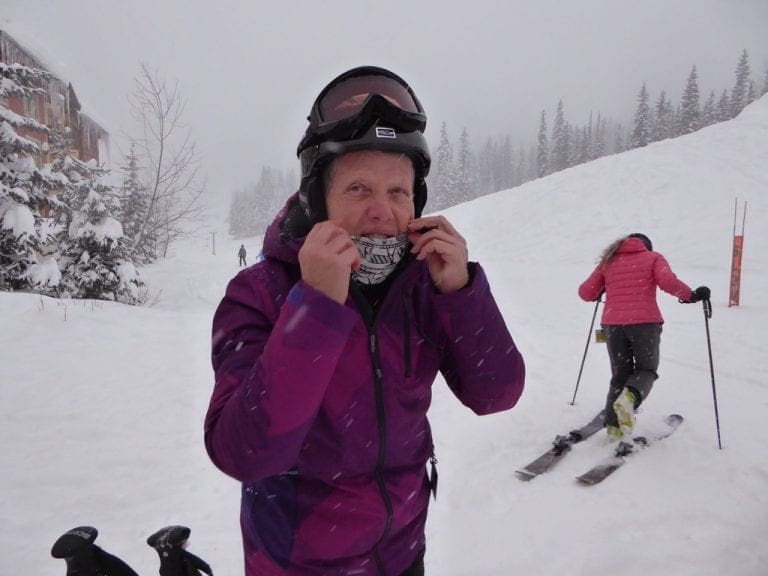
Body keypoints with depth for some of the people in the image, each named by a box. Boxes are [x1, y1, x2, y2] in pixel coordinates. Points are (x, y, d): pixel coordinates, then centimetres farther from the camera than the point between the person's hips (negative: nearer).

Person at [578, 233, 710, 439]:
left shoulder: (609, 261, 19)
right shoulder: (654, 257, 12)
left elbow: (586, 293, 12)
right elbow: (667, 281, -10)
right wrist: (691, 295, 3)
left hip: (613, 323, 3)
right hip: (644, 323, -2)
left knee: (620, 374, 15)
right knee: (646, 370, 14)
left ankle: (614, 425, 7)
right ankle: (629, 398, -18)